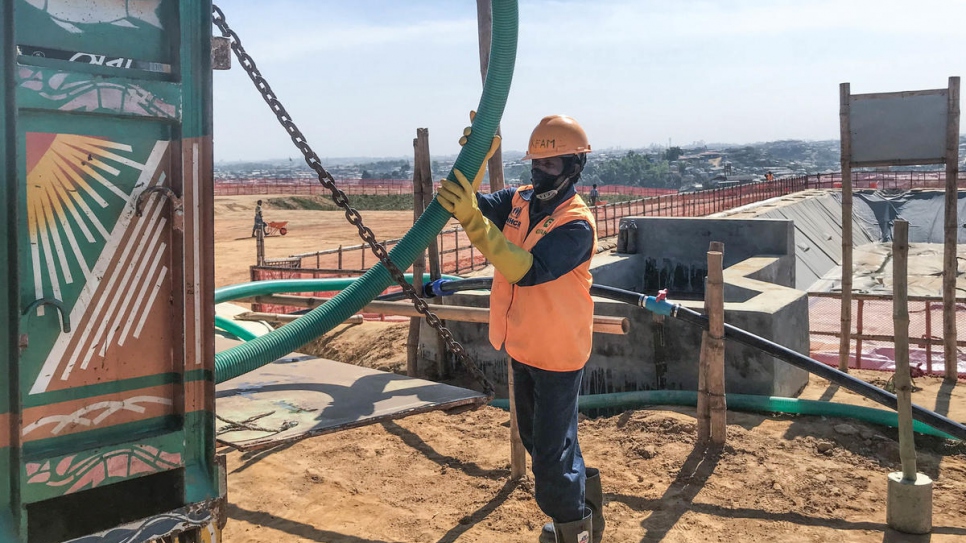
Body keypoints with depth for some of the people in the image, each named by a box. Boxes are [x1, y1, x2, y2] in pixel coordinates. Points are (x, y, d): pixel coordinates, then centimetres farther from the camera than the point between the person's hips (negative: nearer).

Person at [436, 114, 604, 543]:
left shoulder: (576, 224, -22)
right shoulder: (519, 200, 1)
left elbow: (527, 270, -36)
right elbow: (470, 203, -9)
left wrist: (473, 219, -43)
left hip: (557, 354, -8)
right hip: (522, 346, 8)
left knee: (550, 452, -1)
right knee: (536, 438, 23)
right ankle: (583, 493, 45)